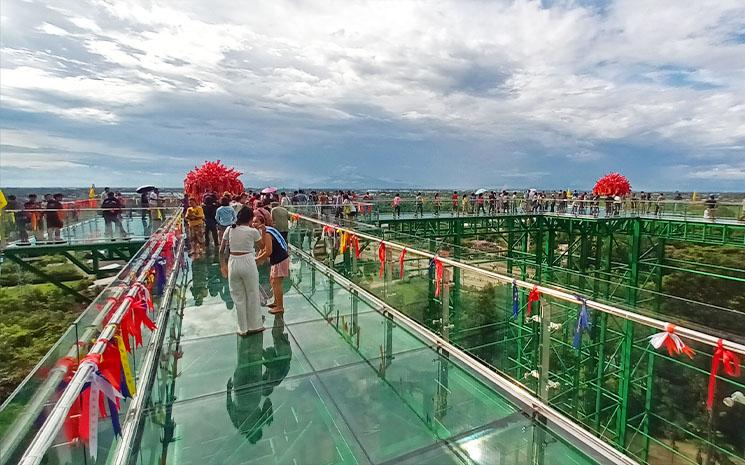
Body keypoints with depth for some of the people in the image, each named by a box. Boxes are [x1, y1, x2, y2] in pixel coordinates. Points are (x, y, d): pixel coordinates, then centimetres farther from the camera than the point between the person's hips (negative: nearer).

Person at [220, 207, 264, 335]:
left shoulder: (229, 230, 3)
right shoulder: (253, 231, -7)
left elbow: (221, 250, 6)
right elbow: (262, 246, 6)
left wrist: (224, 262, 18)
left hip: (233, 263, 4)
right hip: (248, 263, -3)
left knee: (238, 297, 16)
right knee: (253, 295, 14)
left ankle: (243, 329, 27)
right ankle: (255, 325, 28)